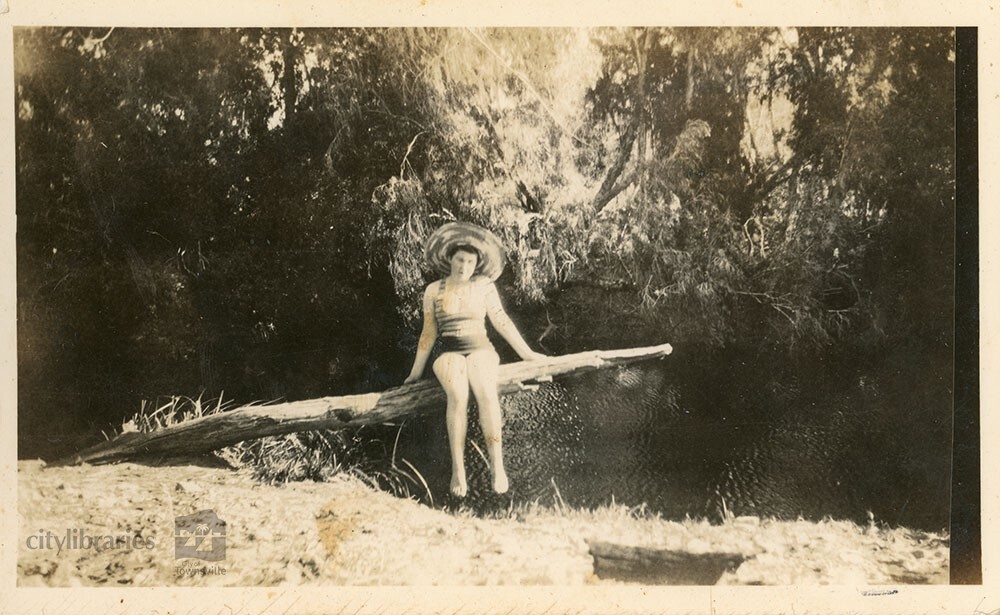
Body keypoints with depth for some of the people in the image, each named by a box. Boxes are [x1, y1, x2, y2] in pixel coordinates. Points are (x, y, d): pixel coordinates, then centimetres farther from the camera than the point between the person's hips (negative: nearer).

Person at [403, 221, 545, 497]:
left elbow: (501, 321, 10)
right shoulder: (433, 290, 9)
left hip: (480, 350, 1)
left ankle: (497, 464, -35)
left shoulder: (484, 286, 9)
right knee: (458, 395, -34)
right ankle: (458, 469, -36)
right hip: (449, 353, 0)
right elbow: (428, 332, 15)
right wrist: (416, 371, 17)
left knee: (486, 392, -34)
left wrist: (526, 353, 6)